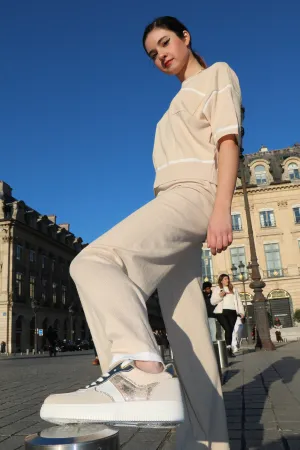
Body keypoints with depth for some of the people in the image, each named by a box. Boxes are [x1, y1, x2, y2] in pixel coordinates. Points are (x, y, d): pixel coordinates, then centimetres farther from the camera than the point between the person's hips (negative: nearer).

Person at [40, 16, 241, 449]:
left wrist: (222, 209, -18)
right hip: (172, 200, 9)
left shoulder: (218, 74, 14)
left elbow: (228, 141, -4)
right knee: (187, 331, 0)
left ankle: (142, 371, -48)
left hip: (194, 193, -9)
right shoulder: (181, 102, 36)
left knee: (95, 260, -31)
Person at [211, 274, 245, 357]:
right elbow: (212, 302, 4)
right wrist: (220, 296, -11)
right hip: (221, 312, -3)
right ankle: (229, 348, -15)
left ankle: (229, 348, 3)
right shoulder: (217, 289, 11)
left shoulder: (233, 289, 21)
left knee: (230, 330, -3)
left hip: (232, 312, 3)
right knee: (228, 329, -18)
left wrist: (241, 312, 7)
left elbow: (238, 301, 17)